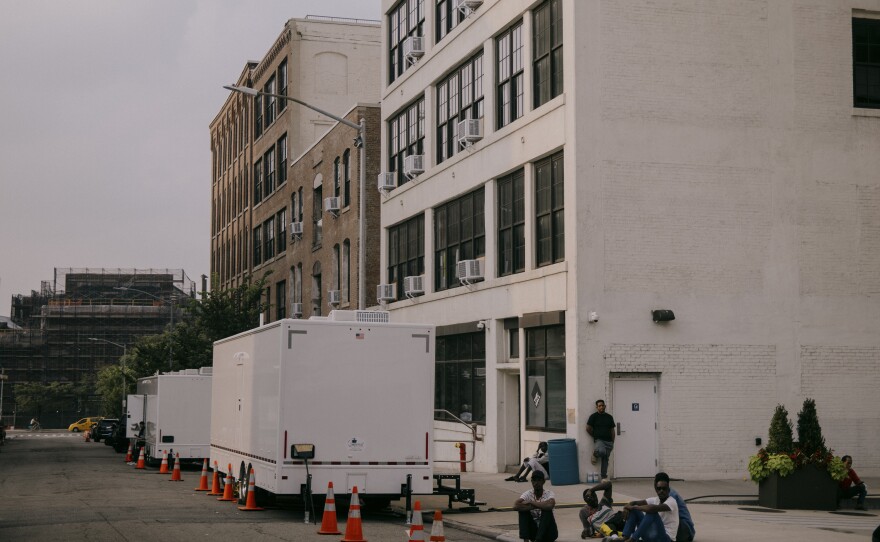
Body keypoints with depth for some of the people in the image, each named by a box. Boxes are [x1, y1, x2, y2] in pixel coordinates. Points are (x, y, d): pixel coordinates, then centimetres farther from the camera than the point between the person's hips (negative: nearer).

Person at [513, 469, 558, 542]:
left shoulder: (549, 493, -11)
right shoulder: (528, 494, -5)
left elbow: (550, 505, -37)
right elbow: (515, 506, -25)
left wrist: (531, 502, -26)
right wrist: (535, 506, -29)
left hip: (548, 533, -3)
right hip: (534, 532, 3)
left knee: (547, 509, -28)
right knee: (522, 509, -17)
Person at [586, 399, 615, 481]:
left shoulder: (609, 417, 12)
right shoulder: (593, 416, -1)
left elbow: (612, 430, 14)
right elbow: (588, 429, 0)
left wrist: (612, 442, 6)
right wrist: (595, 436, 5)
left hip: (608, 441, 4)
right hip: (599, 440, -4)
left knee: (605, 459, 3)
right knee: (601, 451, -33)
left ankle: (604, 477, 10)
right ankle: (595, 454, 2)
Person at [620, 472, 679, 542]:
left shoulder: (671, 502, -15)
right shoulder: (654, 500, 8)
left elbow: (652, 508, -33)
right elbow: (634, 503, 5)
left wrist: (633, 507, -19)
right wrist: (628, 507, -20)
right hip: (651, 536, 8)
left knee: (652, 512, -30)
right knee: (633, 510, -1)